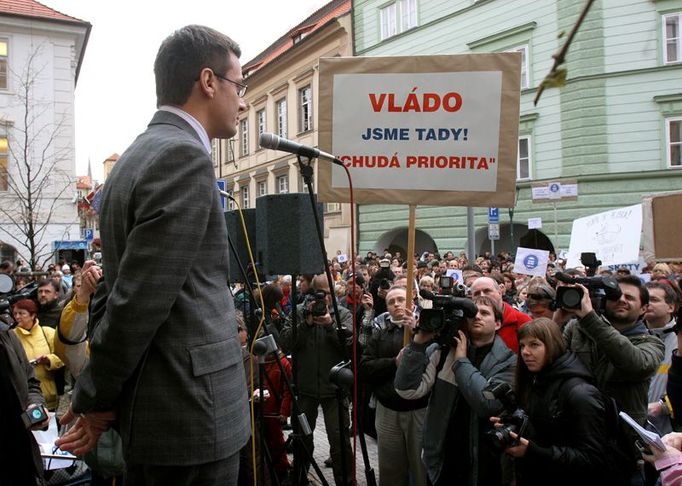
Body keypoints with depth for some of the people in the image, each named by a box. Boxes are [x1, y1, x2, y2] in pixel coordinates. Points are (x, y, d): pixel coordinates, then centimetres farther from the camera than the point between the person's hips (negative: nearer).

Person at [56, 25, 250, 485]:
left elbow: (116, 289, 11)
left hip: (153, 410, 9)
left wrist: (99, 400, 13)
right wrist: (95, 400, -7)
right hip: (191, 414, -9)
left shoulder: (137, 155, 11)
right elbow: (139, 299, -22)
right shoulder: (184, 156, -18)